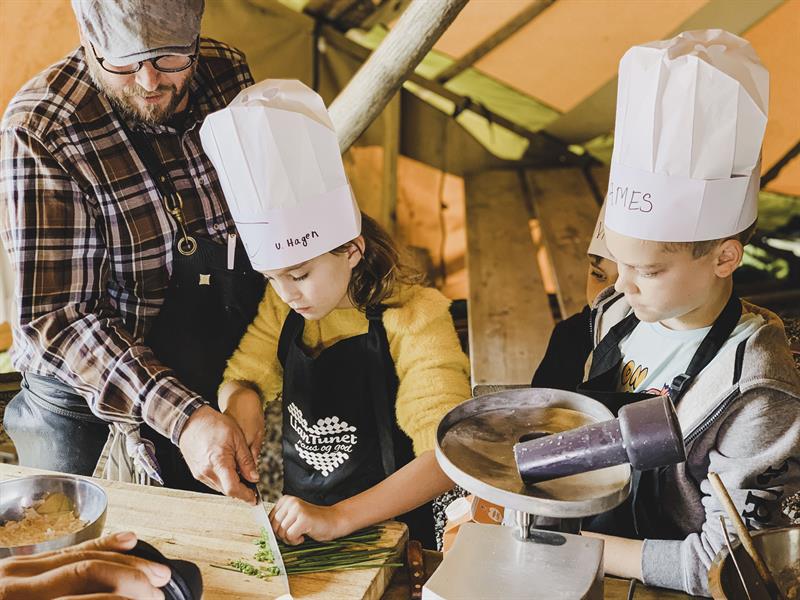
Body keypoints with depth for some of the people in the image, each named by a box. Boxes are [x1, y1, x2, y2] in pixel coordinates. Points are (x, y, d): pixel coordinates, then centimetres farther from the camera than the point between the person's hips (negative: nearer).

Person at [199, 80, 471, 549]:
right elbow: (244, 375, 10)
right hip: (296, 521, 6)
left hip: (389, 533, -5)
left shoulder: (414, 319, -18)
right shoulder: (284, 303, 0)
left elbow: (448, 455, -25)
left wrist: (338, 519, -32)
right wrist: (241, 399, -14)